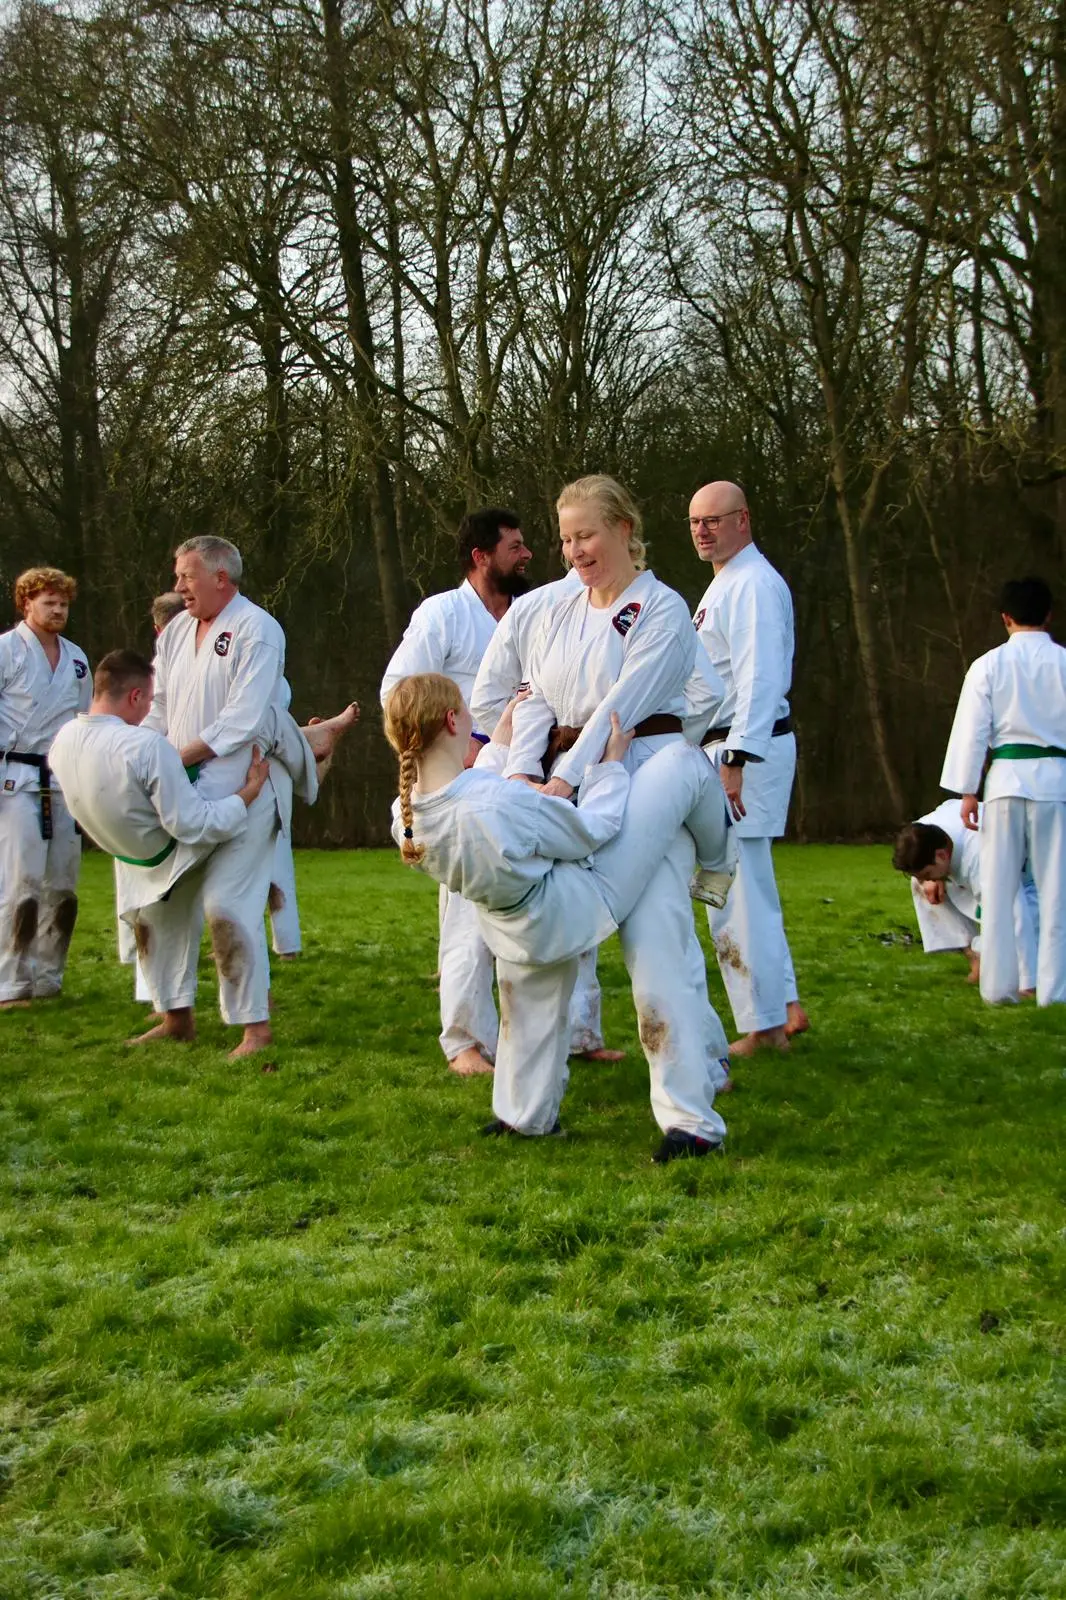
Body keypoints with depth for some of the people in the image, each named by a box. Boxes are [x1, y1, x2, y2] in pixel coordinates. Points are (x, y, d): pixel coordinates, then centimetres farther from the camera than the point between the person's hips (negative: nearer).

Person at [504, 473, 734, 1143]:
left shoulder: (661, 609, -3)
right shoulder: (563, 615, 17)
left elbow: (626, 700, -15)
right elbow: (538, 701, 7)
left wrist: (567, 779, -25)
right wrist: (522, 774, -12)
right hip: (567, 786, 7)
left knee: (655, 949, -17)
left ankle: (690, 1117, -16)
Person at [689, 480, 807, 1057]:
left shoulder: (752, 584, -14)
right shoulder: (726, 583, 20)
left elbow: (758, 677, -22)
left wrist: (737, 760, -26)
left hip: (747, 750, -11)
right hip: (730, 749, 11)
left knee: (736, 893, -8)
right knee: (748, 889, 16)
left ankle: (763, 1025, -1)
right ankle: (785, 1008, 23)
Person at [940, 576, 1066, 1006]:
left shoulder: (988, 666, 1)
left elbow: (971, 731, 0)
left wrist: (967, 790, 6)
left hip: (1006, 777, 1)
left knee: (998, 887, 7)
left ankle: (998, 985, 10)